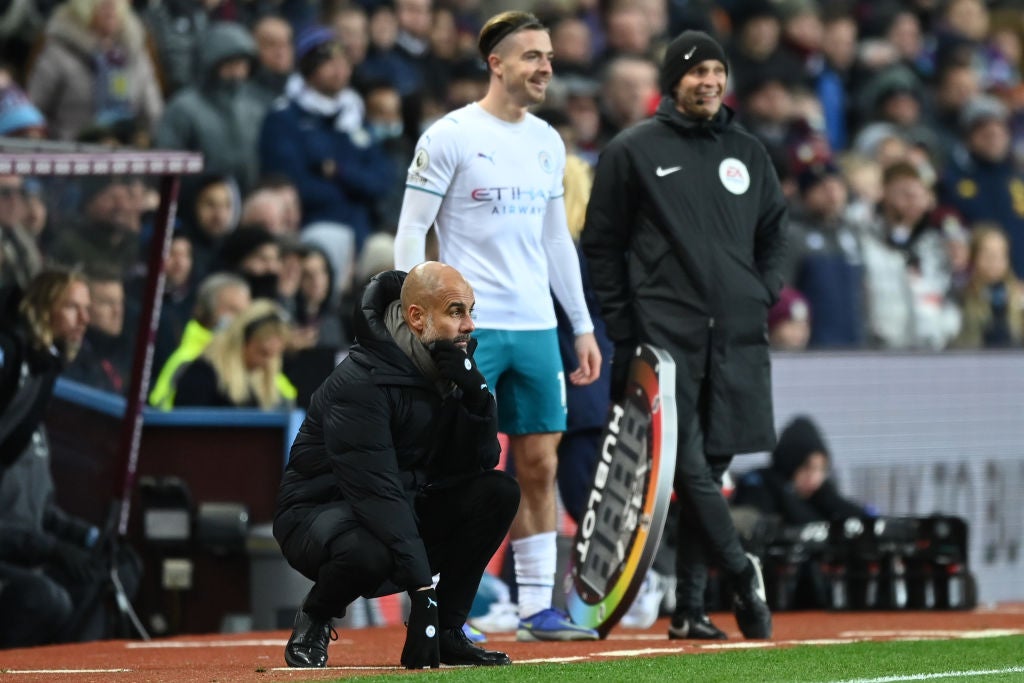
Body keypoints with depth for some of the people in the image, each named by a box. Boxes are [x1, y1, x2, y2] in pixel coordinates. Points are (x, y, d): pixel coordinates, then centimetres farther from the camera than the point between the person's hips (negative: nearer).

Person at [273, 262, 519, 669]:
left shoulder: (451, 366, -1)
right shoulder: (361, 382, -25)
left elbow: (481, 462, -3)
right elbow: (375, 491, -33)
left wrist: (475, 394, -22)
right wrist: (421, 589, -38)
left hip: (406, 512, 8)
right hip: (321, 511, -7)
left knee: (498, 492, -11)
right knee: (368, 553, -40)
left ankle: (446, 634, -4)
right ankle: (314, 620, -5)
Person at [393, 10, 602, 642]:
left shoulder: (548, 143, 14)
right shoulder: (450, 136, -6)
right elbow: (411, 233, -6)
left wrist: (583, 327, 17)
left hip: (536, 328, 6)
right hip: (469, 326, -6)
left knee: (540, 468, 5)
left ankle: (538, 609, 10)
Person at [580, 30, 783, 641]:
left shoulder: (748, 152, 15)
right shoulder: (633, 151, 3)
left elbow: (775, 231, 24)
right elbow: (602, 243, 4)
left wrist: (765, 295, 8)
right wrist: (625, 329, -3)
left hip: (736, 338, 4)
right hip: (666, 336, -3)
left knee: (710, 466, 3)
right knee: (688, 464, -15)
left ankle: (690, 607, 7)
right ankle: (742, 574, -7)